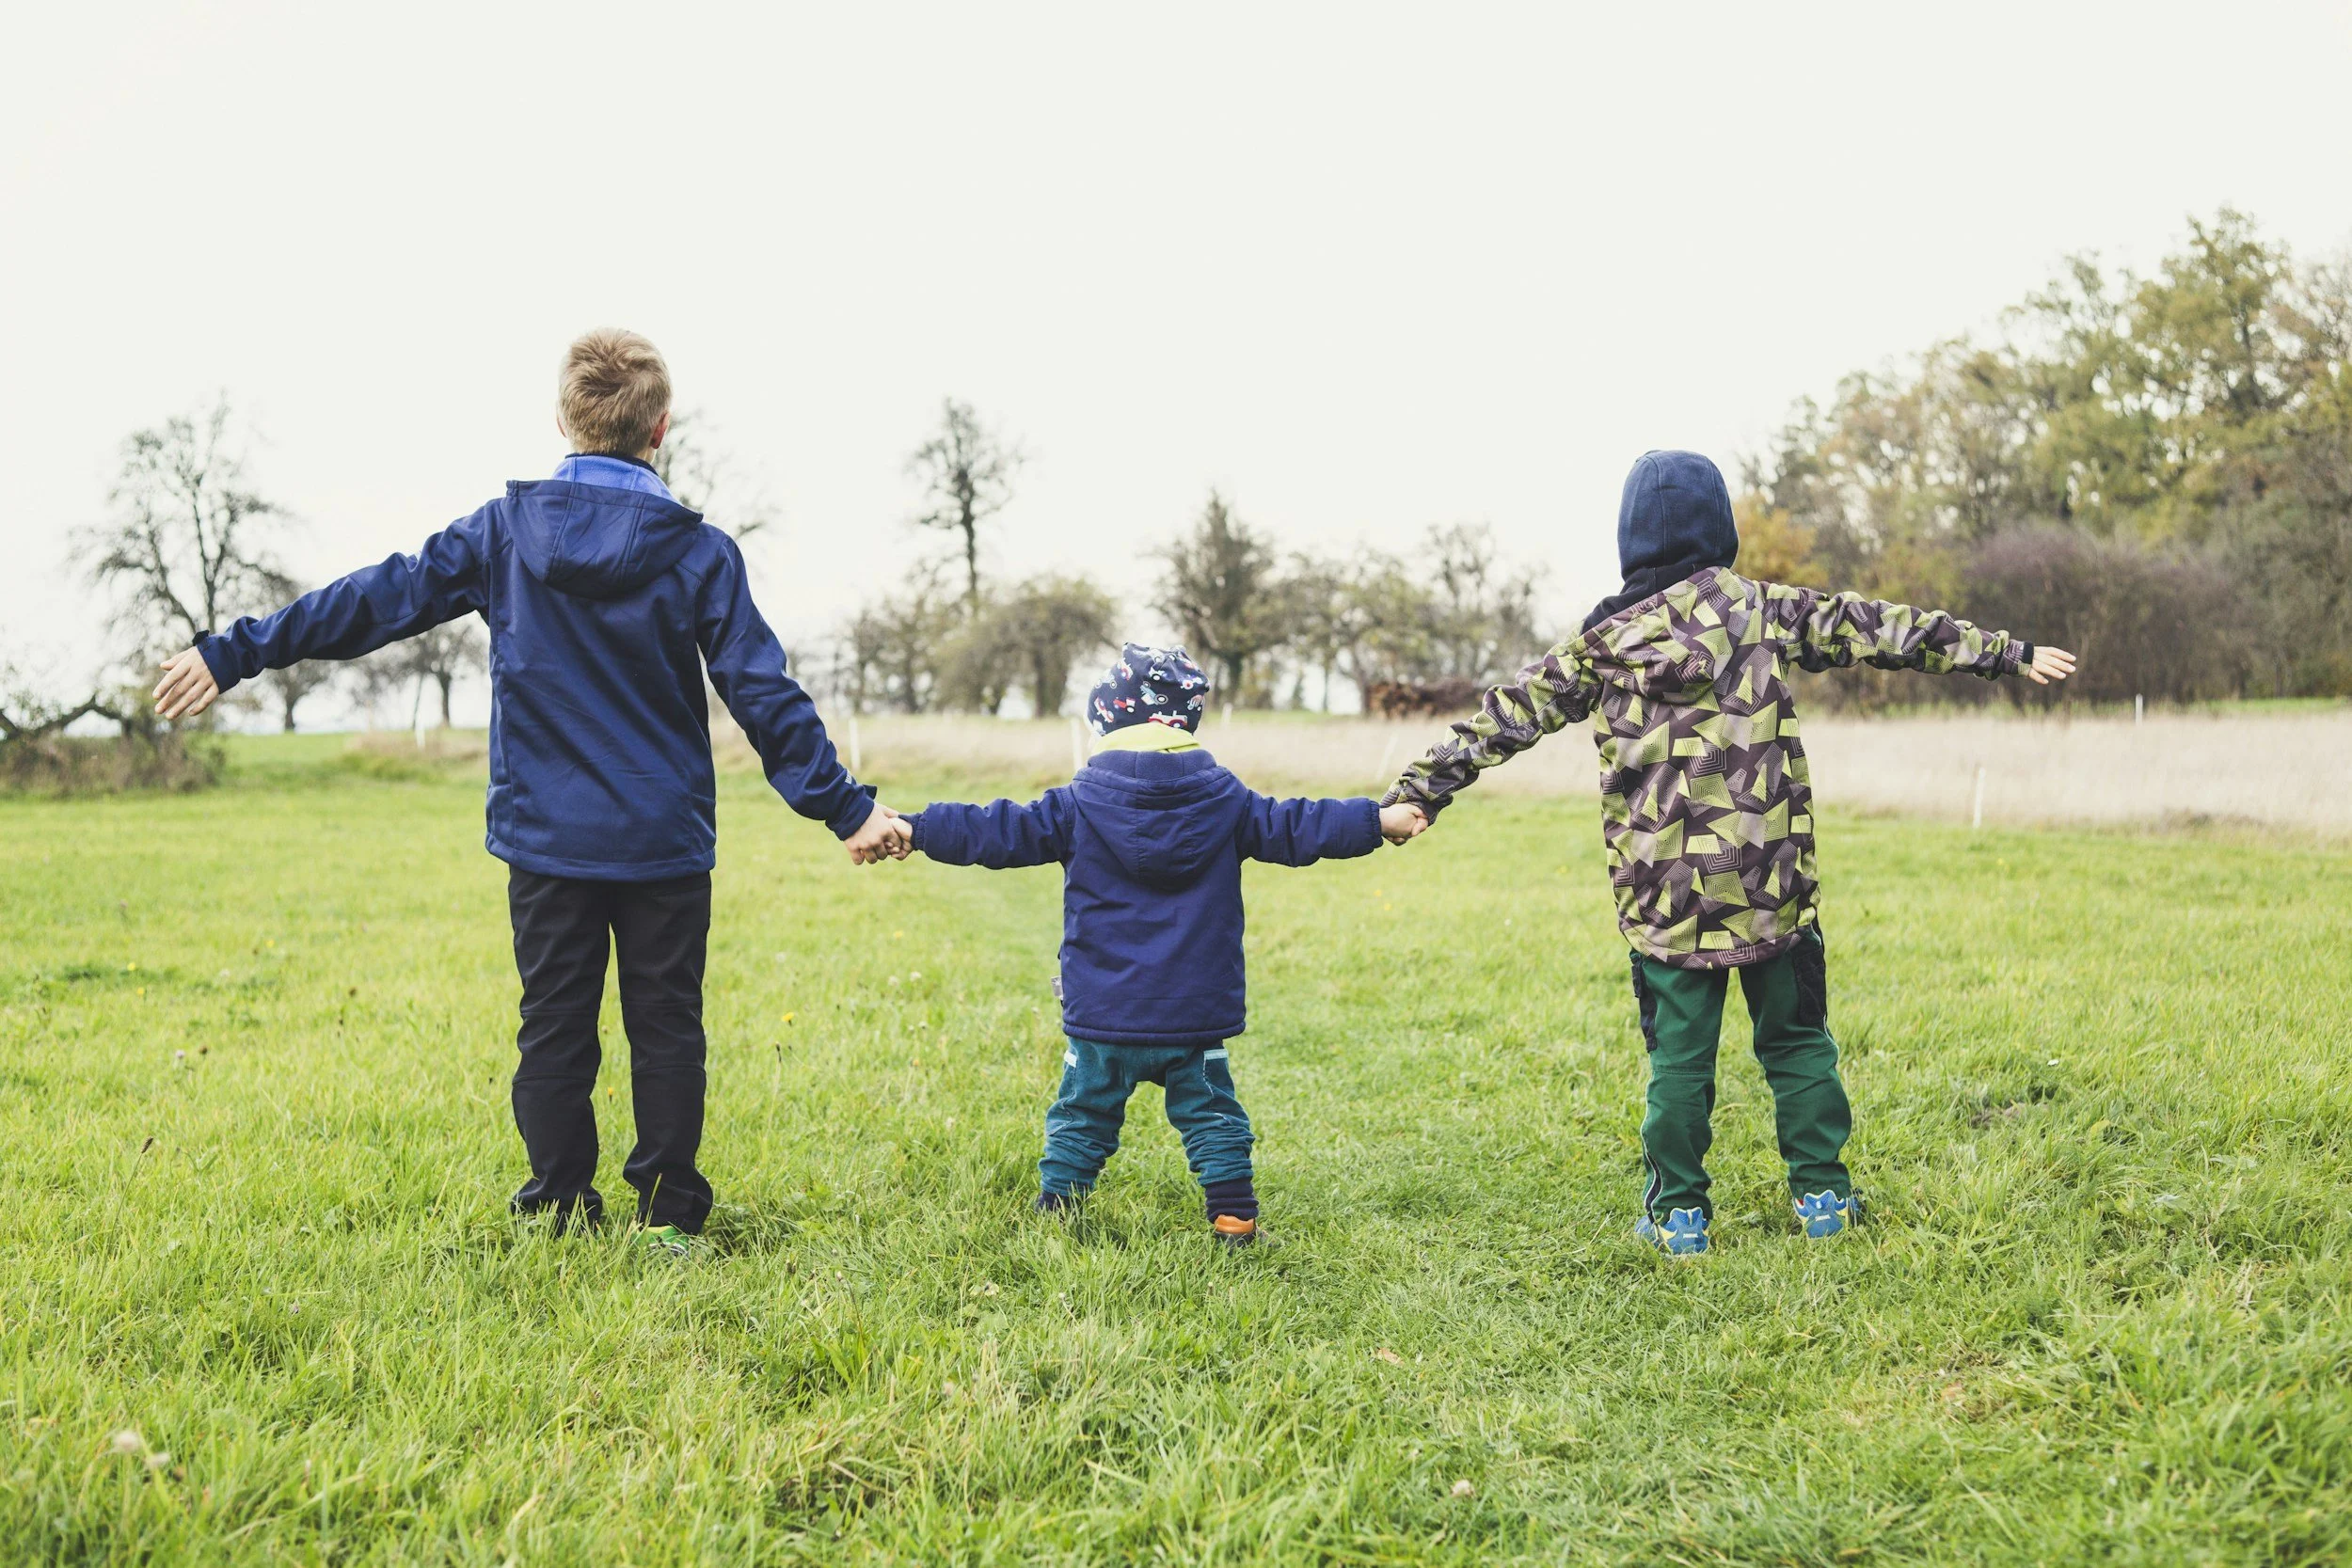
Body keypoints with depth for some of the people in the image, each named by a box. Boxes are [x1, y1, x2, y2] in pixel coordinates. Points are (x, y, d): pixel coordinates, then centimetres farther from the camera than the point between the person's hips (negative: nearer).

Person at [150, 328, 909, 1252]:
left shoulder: (502, 532, -2)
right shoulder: (699, 553, -6)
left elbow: (379, 601, 1)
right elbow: (764, 696, -7)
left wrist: (236, 653, 9)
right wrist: (844, 806, -2)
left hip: (545, 839, 1)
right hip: (665, 840, -1)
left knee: (554, 1030, 10)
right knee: (665, 1030, 8)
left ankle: (560, 1212, 15)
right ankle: (667, 1214, 11)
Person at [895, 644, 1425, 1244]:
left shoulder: (1078, 808, -5)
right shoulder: (1224, 802, -1)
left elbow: (1000, 832, -6)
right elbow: (1296, 828, 2)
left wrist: (913, 830, -1)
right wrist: (1379, 821, 10)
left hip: (1101, 1019, -1)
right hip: (1196, 1016, 1)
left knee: (1081, 1117, 13)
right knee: (1212, 1117, 13)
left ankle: (1053, 1216, 16)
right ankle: (1234, 1220, 12)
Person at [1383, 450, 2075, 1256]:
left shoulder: (1603, 643, 2)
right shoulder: (1762, 610, 1)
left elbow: (1509, 715, 2)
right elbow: (1877, 629, 4)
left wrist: (1418, 788, 5)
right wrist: (2006, 651, 9)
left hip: (1665, 895, 0)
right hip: (1771, 883, 0)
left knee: (1679, 1055, 8)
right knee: (1796, 1040, 14)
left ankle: (1678, 1214, 13)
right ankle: (1821, 1195, 20)